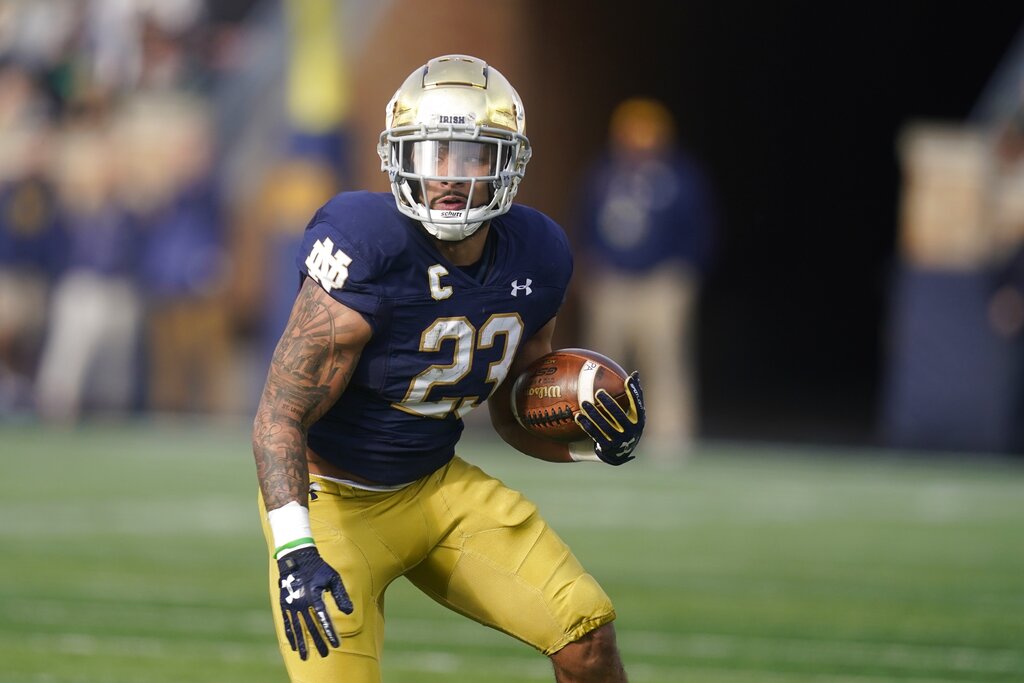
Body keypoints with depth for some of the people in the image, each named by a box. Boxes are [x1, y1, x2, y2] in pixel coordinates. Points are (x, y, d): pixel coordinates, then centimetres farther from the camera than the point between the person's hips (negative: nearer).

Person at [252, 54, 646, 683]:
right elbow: (280, 417, -26)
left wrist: (591, 439, -11)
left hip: (437, 488, 6)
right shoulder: (369, 251, -26)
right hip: (333, 499, -6)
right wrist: (294, 553, -38)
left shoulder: (535, 259, -6)